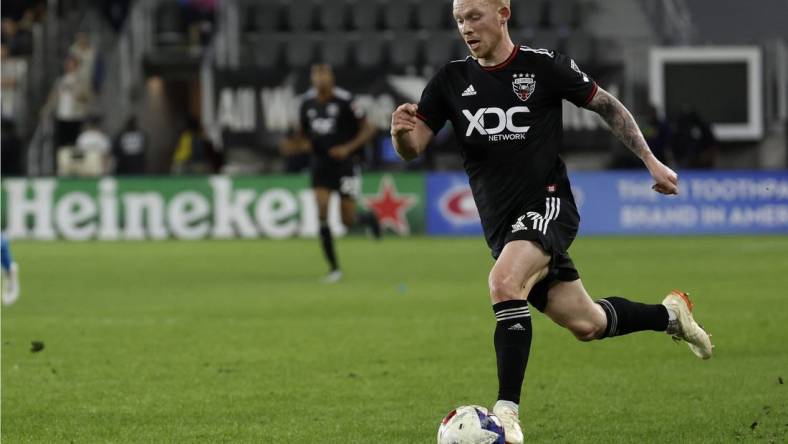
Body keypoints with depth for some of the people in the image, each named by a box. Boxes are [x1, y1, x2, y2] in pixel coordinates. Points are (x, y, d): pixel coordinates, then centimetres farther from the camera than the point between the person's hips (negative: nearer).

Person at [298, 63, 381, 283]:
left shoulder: (344, 100, -13)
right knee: (322, 213, -12)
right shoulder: (308, 102, 2)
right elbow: (303, 131, 17)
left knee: (348, 220, -4)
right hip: (320, 164, 4)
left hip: (344, 164, -4)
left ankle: (368, 218, 35)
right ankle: (333, 267, -3)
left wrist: (348, 148, -21)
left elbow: (367, 129, -8)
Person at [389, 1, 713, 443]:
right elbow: (412, 149, 1)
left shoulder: (544, 66, -6)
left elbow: (607, 105, 5)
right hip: (500, 221, 5)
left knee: (505, 282, -33)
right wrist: (401, 131, -23)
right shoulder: (451, 80, 5)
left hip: (546, 204, -5)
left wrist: (651, 162, 4)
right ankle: (669, 314, 38)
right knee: (586, 324, 9)